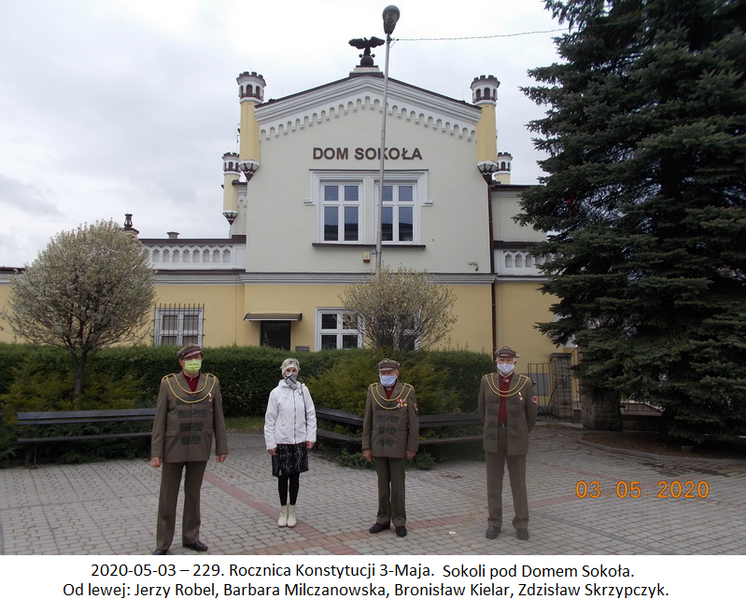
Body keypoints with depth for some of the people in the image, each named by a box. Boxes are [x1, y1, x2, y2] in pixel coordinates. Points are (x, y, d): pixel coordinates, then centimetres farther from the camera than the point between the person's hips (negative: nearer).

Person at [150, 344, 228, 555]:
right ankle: (163, 543, 20)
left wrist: (222, 447, 3)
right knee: (168, 497, 7)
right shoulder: (168, 383, -5)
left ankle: (190, 537, 28)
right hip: (173, 449, -1)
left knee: (193, 495, 14)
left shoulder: (212, 383, 0)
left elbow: (218, 418, 3)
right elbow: (159, 421, -4)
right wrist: (156, 452, -7)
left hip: (200, 450, 2)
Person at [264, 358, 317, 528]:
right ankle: (283, 511, 23)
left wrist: (311, 437, -1)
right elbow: (270, 420, -2)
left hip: (299, 441, 1)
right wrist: (270, 443, -5)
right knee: (283, 477, 7)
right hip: (281, 442, -1)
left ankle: (292, 511, 23)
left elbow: (311, 415, 4)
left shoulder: (303, 390, 0)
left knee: (295, 476, 9)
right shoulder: (276, 392, -4)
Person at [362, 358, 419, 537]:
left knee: (397, 484, 5)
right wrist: (366, 447, 1)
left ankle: (399, 521, 17)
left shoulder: (408, 391, -5)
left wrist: (412, 447, -6)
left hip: (398, 447, -2)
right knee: (382, 483, 11)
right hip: (378, 446, 2)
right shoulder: (373, 391, 1)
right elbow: (367, 422, 3)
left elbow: (413, 422, -4)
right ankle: (383, 519, 22)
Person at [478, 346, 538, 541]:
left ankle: (521, 524, 17)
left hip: (516, 440, -1)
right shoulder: (487, 381, 2)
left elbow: (532, 413, 6)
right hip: (492, 440, 2)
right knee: (493, 483, 7)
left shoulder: (525, 383, -3)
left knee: (518, 483, 6)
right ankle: (494, 523, 18)